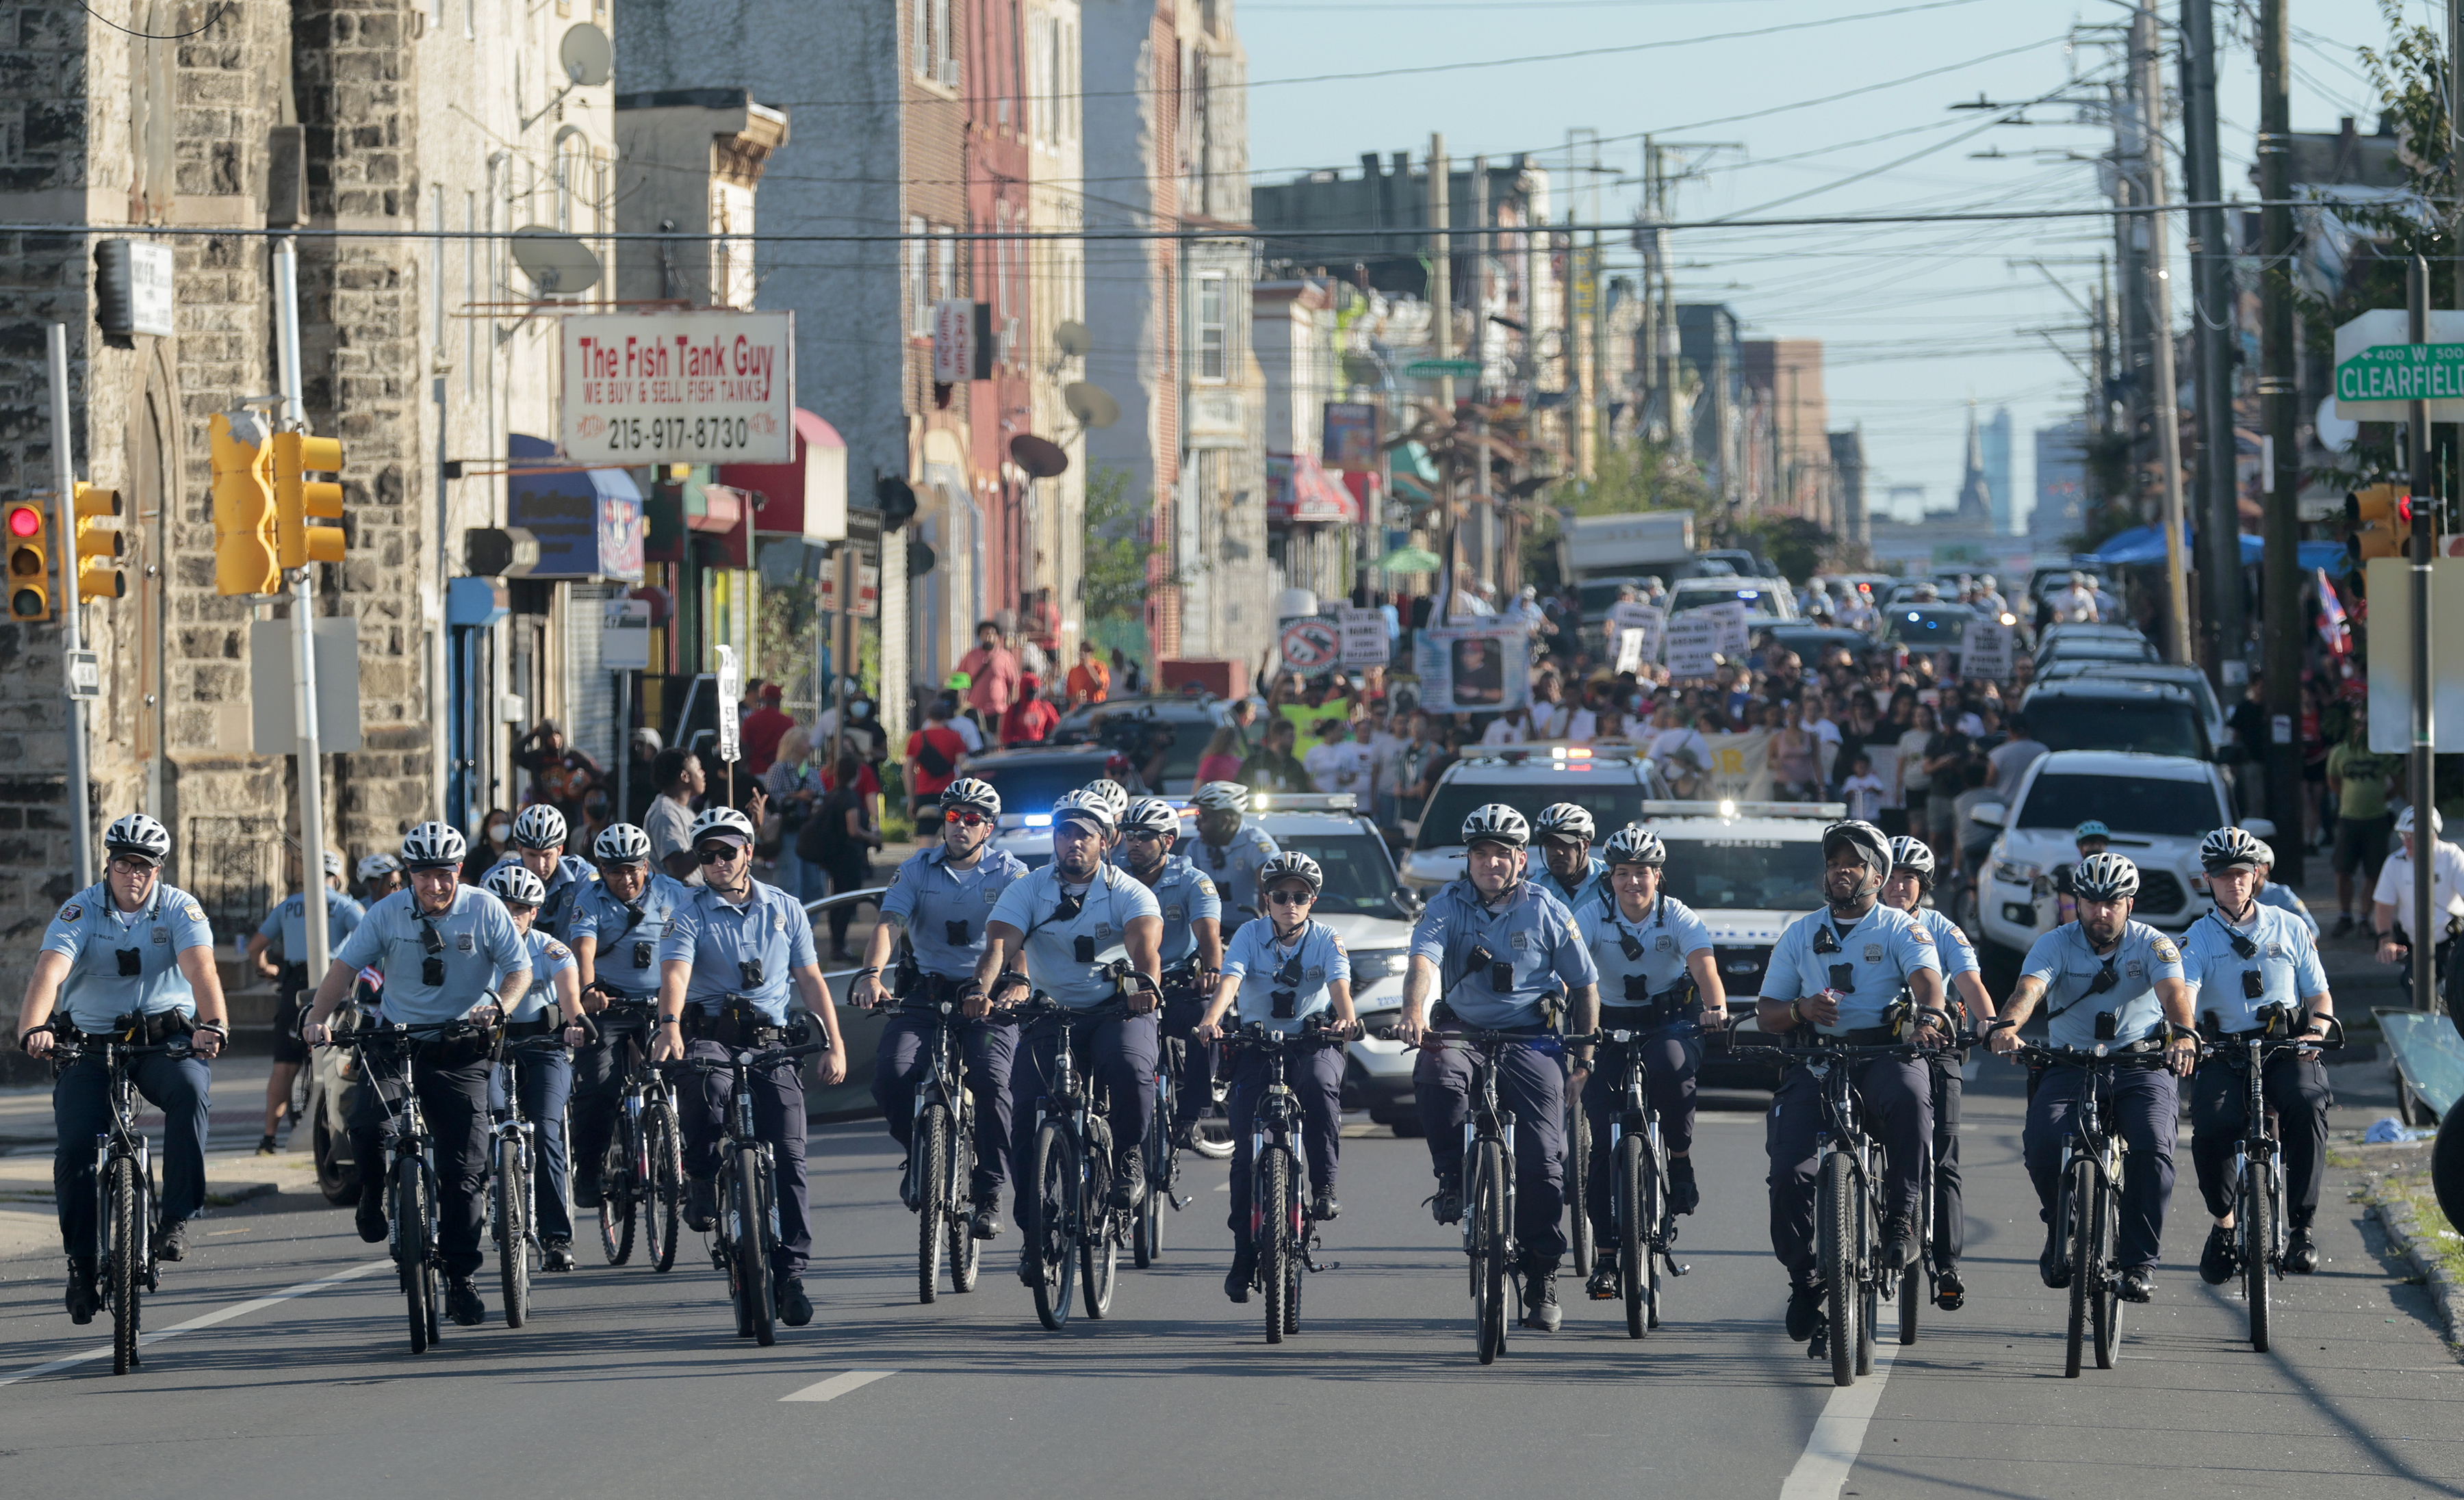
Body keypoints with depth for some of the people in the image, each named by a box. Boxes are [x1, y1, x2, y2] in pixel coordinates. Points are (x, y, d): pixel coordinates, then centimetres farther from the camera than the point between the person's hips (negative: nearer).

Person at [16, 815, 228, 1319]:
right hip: (90, 1042, 0)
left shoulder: (180, 909, -8)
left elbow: (201, 969, -24)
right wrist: (33, 1028, -45)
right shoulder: (80, 912, -10)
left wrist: (213, 1025, -44)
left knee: (189, 1088, -33)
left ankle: (177, 1220, -26)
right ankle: (82, 1266, 4)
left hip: (166, 1038, 0)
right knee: (75, 1150, -14)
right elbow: (48, 973, -25)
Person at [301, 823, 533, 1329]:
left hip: (460, 1049, 0)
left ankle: (461, 1280, 6)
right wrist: (316, 1017, -16)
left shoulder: (485, 911, -2)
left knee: (463, 1167, -4)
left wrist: (497, 1005, -22)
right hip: (396, 1040, 0)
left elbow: (520, 968, -1)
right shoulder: (389, 913, -1)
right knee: (368, 1123, -27)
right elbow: (345, 966, 0)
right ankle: (375, 1195, 7)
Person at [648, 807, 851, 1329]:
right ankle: (702, 1184, -11)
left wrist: (834, 1045, 6)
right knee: (707, 1089, -37)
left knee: (788, 1157, -9)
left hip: (771, 1042, 2)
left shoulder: (785, 909, 12)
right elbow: (675, 972, -14)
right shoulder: (691, 913, 2)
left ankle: (790, 1273, -4)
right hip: (710, 1034, -2)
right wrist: (669, 1025, -34)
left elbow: (810, 980, 15)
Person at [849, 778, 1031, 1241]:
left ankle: (988, 1196, -15)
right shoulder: (917, 870, 5)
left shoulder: (1009, 873, 0)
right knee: (892, 1076, -22)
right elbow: (889, 924, -9)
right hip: (924, 994, 2)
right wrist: (871, 974, -29)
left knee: (991, 1081, -27)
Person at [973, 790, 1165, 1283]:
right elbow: (1000, 943, -16)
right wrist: (981, 989, -38)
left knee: (1130, 1068, -34)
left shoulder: (1128, 892, -6)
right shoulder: (1027, 890, -2)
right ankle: (1034, 1229, 0)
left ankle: (1127, 1156, -6)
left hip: (1117, 1009, -2)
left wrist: (1145, 982, -48)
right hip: (1049, 1015, 2)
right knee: (1025, 1112, -13)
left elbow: (1144, 941, -25)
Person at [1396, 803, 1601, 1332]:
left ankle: (1542, 1280, 3)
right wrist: (1414, 1011, -39)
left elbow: (1584, 985, 9)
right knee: (1435, 1075, -36)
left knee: (1542, 1160, -9)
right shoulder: (1447, 906, -2)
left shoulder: (1547, 912, 1)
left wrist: (1585, 1054, 3)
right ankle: (1453, 1178, -12)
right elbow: (1424, 959, -20)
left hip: (1530, 1037, 0)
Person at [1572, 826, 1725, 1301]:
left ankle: (1681, 1163, -13)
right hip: (1612, 1025, 1)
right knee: (1602, 1144, -8)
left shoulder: (1678, 917, -12)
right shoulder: (1593, 916, -11)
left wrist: (1716, 1006, -48)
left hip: (1672, 1020, -1)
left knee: (1670, 1066, -38)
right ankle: (1605, 1257, -1)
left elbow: (1703, 962, -28)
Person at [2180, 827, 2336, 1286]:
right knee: (2210, 1127, -28)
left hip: (2286, 1051, 0)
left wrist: (2316, 1030, -11)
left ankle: (2301, 1227, -22)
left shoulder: (2290, 928, 10)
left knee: (2307, 1107, -32)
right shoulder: (2198, 938, 4)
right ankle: (2224, 1225, -1)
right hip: (2222, 1054, 0)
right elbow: (2184, 992, -14)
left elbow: (2320, 995, 11)